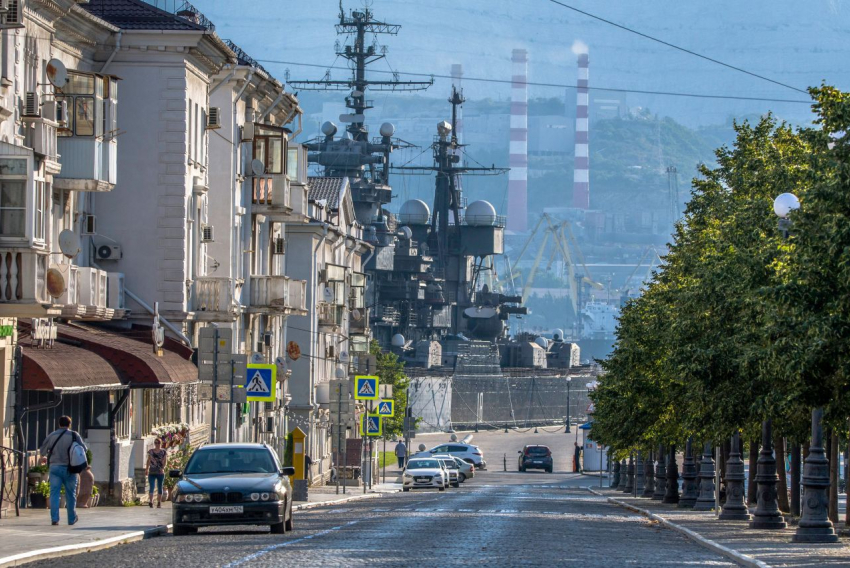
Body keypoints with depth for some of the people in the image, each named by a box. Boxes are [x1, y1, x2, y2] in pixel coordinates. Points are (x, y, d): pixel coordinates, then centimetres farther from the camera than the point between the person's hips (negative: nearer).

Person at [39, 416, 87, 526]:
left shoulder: (52, 435, 3)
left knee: (54, 493, 0)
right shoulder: (74, 435, -1)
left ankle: (54, 518, -10)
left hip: (54, 467, 1)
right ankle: (72, 519, 18)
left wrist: (44, 458, 32)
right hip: (69, 468, -1)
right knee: (70, 494, 9)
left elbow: (42, 450, 10)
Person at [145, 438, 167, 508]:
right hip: (152, 472, 0)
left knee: (160, 487, 6)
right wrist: (146, 469, 13)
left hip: (160, 472, 0)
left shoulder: (164, 452, 3)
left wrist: (163, 468, -21)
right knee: (151, 487, -10)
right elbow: (148, 461, 14)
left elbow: (164, 461, -6)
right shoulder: (151, 451, 8)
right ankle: (150, 502, -20)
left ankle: (159, 503, 12)